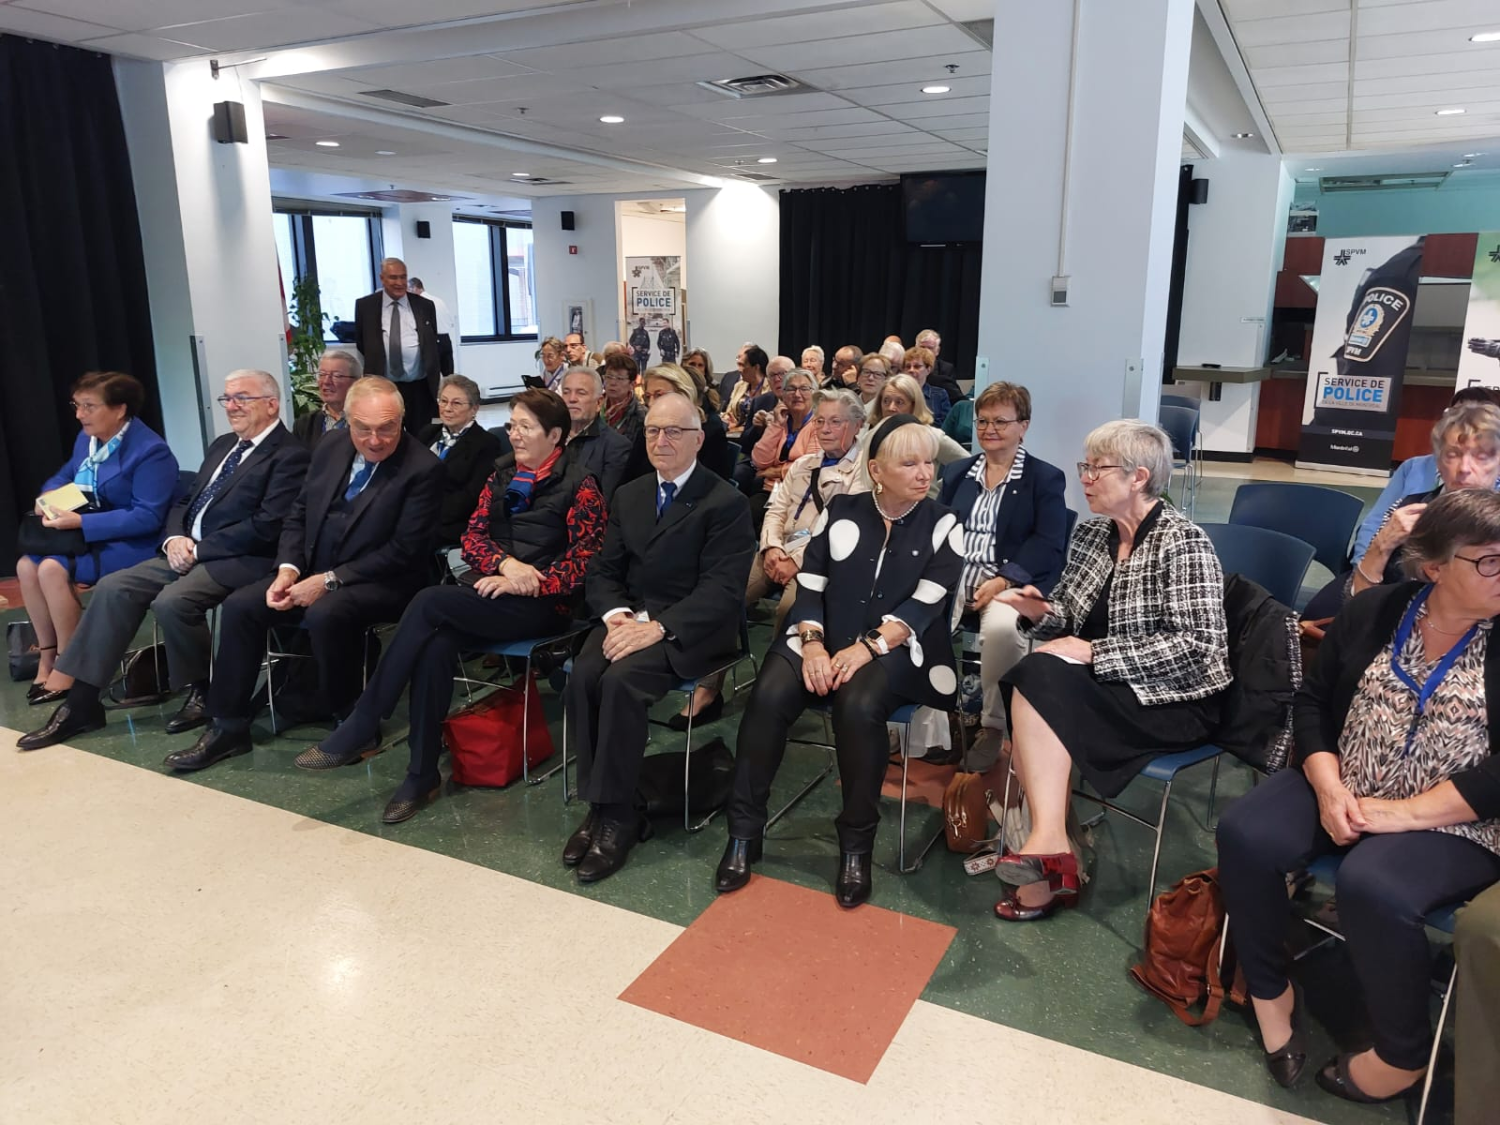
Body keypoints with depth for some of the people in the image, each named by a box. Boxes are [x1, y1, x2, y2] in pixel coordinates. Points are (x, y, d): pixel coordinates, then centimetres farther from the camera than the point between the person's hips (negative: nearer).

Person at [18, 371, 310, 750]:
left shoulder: (289, 456, -9)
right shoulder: (223, 445, 20)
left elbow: (265, 527, -18)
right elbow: (184, 502, 21)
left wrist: (198, 549, -15)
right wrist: (175, 538, -1)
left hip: (240, 561, -9)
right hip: (188, 551, 9)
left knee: (171, 601, -30)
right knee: (113, 587, -8)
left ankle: (202, 691, -6)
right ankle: (80, 704, -4)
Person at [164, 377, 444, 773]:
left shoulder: (423, 469, -15)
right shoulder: (331, 447, 5)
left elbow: (403, 551, -19)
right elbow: (297, 515, 12)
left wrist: (329, 580, -20)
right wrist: (289, 568, -7)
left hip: (384, 582, -7)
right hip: (313, 574, 7)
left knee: (326, 614, -34)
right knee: (239, 606, -9)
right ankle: (228, 728, 4)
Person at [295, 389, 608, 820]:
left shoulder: (579, 485, -2)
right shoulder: (502, 474, 16)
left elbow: (584, 562, -7)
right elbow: (472, 537, 10)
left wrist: (523, 583, -15)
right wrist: (506, 563, -11)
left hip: (543, 605, -5)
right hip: (494, 592, 5)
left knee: (430, 602, -26)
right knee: (435, 646, -27)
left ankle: (360, 727, -17)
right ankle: (422, 774, -18)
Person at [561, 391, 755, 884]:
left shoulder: (726, 503, -6)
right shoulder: (628, 495, 15)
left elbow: (722, 589, -14)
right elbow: (603, 571, 12)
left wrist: (656, 626, -24)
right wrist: (617, 615, -10)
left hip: (692, 630, -5)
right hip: (629, 618, 5)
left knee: (621, 680, -30)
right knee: (582, 676, -24)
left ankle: (615, 814, -17)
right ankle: (598, 803, -11)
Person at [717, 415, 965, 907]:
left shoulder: (942, 525, 3)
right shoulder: (839, 511, 9)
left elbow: (924, 605, -7)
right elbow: (808, 585, 4)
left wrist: (867, 647, -21)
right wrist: (812, 643, -14)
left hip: (893, 648, -2)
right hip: (823, 640, 3)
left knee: (858, 704, -35)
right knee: (768, 696, -26)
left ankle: (857, 845, -15)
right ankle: (743, 833, -11)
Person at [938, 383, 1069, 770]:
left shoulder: (1046, 478, 6)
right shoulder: (957, 472, 21)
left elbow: (1048, 545, -5)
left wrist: (1003, 581, -19)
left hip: (1012, 581, -3)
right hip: (954, 575, 4)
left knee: (1002, 628, -37)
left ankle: (994, 726, -15)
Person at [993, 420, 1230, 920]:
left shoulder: (1182, 541, -13)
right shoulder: (1091, 534, 8)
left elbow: (1196, 647, -21)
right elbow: (1073, 618, 16)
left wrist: (1095, 653, -23)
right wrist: (1041, 612, -8)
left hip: (1175, 702, -6)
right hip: (1106, 690, 6)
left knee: (1039, 679, -28)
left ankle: (1049, 843, -28)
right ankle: (1050, 862, -13)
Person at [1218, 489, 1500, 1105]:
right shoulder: (1375, 609, 3)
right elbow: (1312, 700, 5)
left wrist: (1405, 812, -21)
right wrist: (1328, 787, -10)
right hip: (1346, 791, 4)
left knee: (1370, 886, -32)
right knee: (1243, 834, -19)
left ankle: (1403, 1054, -4)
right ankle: (1270, 989, 4)